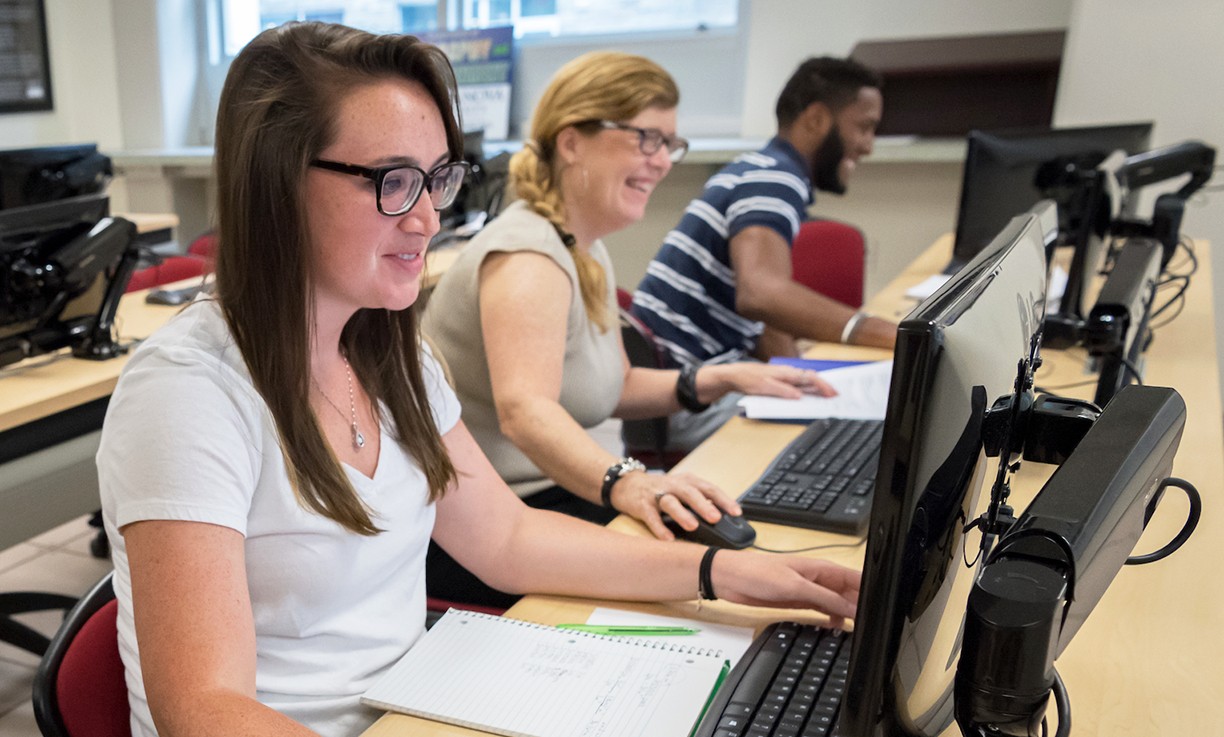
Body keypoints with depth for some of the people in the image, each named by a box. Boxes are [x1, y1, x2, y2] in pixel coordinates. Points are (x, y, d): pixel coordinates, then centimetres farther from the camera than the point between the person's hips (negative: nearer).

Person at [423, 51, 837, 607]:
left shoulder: (586, 252, 11)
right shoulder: (527, 255, -20)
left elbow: (614, 386, 19)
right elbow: (524, 409, -36)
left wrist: (720, 381, 6)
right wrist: (623, 482, -52)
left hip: (546, 495, 9)